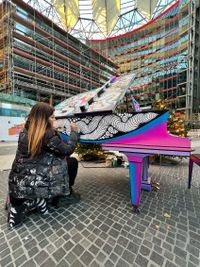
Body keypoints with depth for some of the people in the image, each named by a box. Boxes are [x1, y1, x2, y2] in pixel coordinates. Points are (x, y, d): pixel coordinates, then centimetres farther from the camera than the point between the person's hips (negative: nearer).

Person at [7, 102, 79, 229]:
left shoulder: (24, 132, 1)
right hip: (32, 183, -8)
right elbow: (67, 150, -12)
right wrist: (74, 132, -1)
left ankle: (19, 206, 16)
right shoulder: (48, 134, -20)